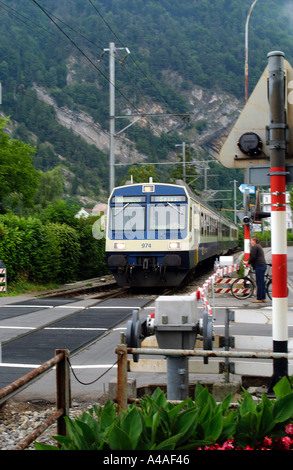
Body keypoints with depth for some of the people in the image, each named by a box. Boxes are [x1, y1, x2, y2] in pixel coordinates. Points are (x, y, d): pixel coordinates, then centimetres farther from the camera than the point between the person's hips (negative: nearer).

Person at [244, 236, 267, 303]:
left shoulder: (254, 247, -8)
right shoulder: (259, 246, 24)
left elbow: (252, 257, -16)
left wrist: (248, 262, -1)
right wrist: (248, 261, 18)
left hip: (259, 266, -10)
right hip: (263, 265, 10)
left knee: (259, 283, -8)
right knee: (262, 282, 11)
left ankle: (259, 298, -7)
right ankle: (263, 298, 13)